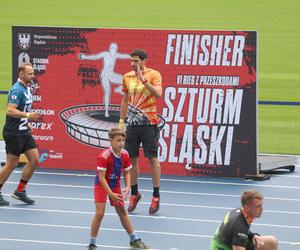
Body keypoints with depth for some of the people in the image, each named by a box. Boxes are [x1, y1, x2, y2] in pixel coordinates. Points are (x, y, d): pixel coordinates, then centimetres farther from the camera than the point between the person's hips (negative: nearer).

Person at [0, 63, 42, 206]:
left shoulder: (26, 88, 12)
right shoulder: (17, 90, -18)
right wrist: (28, 115, -35)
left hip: (24, 132, 9)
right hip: (13, 132, -9)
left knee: (34, 159, 4)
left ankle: (20, 191, 13)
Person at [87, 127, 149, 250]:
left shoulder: (125, 154, -12)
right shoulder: (104, 156, -30)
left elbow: (127, 172, 1)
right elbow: (101, 177, -29)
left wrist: (128, 187, -17)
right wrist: (111, 194, -33)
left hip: (115, 185, 6)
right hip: (101, 185, -6)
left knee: (122, 212, 15)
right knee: (99, 213, -15)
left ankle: (134, 240, 27)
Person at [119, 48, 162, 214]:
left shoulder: (153, 74, -5)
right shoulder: (127, 77, 9)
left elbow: (158, 94, -21)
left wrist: (144, 81, -29)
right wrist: (121, 121, 16)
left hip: (149, 123, -5)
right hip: (132, 124, 5)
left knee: (152, 158, -2)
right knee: (132, 158, 7)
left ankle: (156, 196, 5)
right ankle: (134, 194, 21)